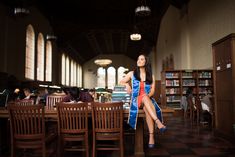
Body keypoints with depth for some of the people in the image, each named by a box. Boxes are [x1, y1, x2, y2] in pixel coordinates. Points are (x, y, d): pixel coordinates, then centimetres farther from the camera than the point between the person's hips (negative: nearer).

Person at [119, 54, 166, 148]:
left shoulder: (151, 76, 11)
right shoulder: (132, 74, 10)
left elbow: (152, 90, 4)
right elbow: (121, 82, 16)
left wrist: (147, 96, -17)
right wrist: (127, 84, -6)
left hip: (147, 99, 1)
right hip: (136, 100, -1)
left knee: (147, 108, -37)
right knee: (144, 96, -38)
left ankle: (151, 136, -43)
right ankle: (158, 122, -50)